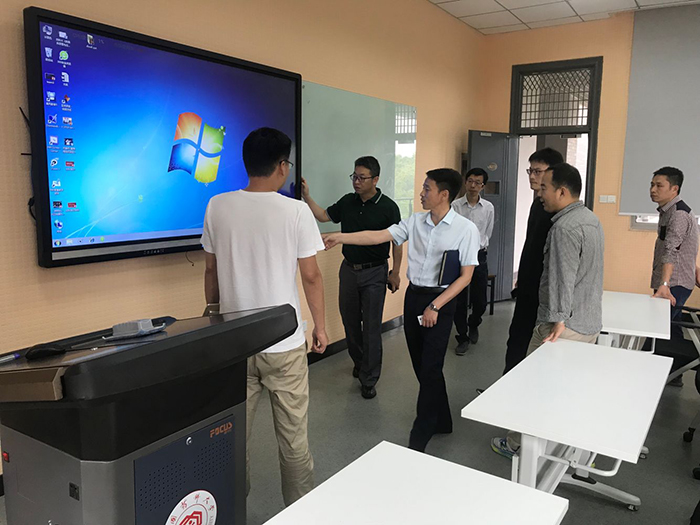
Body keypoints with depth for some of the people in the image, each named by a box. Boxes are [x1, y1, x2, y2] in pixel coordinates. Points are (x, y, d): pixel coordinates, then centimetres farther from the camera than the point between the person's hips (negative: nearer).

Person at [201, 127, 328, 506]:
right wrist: (320, 326, 6)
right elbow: (311, 277, -7)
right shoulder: (296, 211, -12)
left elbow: (211, 270, 6)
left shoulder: (218, 206, -2)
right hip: (284, 342, -3)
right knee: (292, 436, 12)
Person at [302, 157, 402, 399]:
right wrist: (307, 197, -4)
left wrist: (395, 272, -9)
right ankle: (358, 361, 38)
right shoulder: (347, 202, 3)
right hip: (348, 269, 5)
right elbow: (323, 216, 10)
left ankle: (369, 379, 10)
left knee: (371, 327, -1)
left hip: (374, 272, -5)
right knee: (350, 321, 15)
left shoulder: (388, 207, -11)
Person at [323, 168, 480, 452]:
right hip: (413, 295, 5)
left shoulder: (465, 229, -9)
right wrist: (340, 237, -11)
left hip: (441, 301, -5)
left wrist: (435, 306, -14)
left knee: (430, 369, -4)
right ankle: (441, 421, 32)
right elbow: (379, 236, -3)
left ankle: (420, 436, 11)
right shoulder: (415, 222, 3)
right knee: (421, 365, 13)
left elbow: (465, 276, -9)